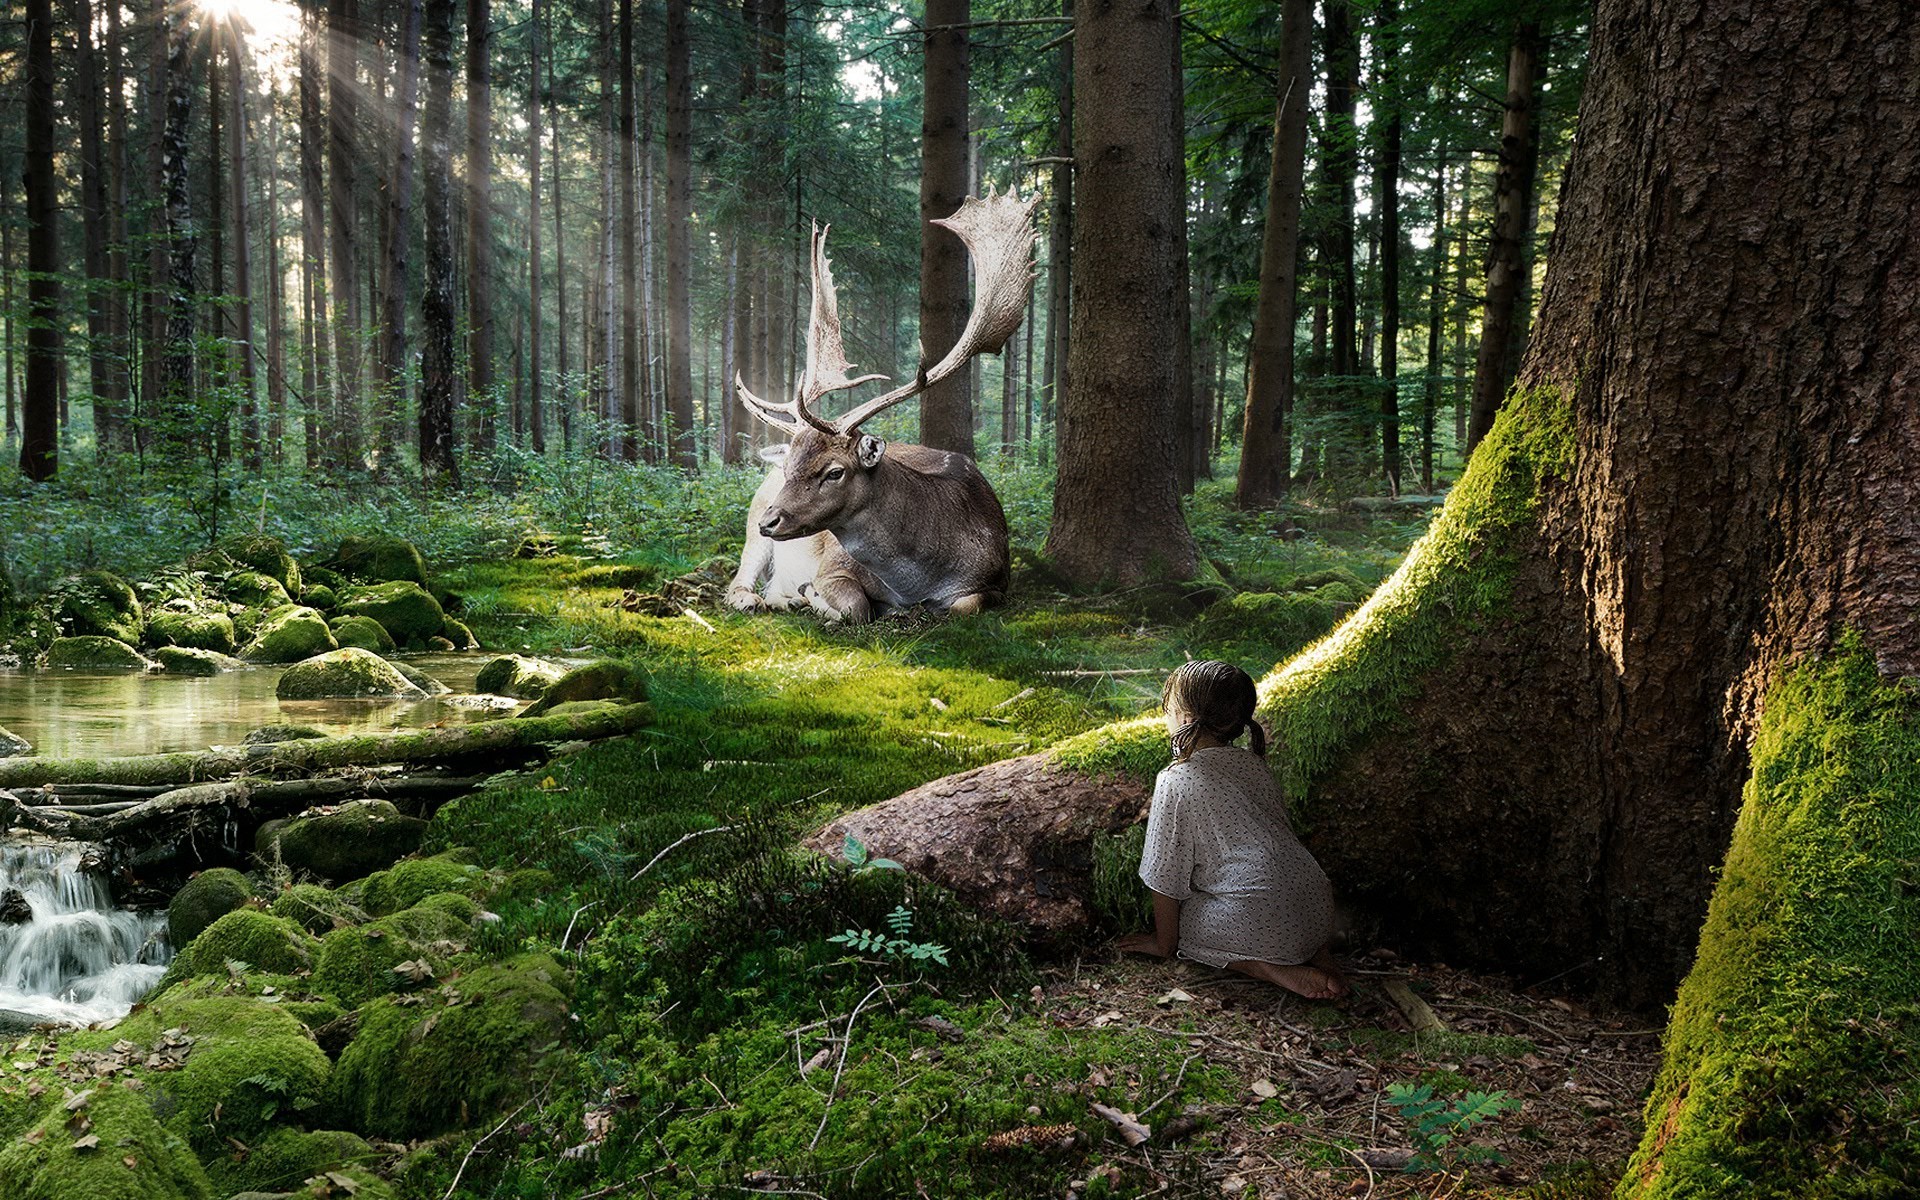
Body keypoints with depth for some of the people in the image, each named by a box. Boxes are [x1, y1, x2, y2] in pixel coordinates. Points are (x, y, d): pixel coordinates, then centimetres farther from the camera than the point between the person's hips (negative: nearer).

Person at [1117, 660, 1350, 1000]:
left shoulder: (1175, 782, -6)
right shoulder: (1253, 764, 13)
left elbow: (1166, 878, -2)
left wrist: (1165, 944, 12)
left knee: (1182, 918, 17)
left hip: (1261, 921, -7)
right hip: (1318, 909, 7)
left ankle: (1265, 967, -4)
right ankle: (1311, 953, 11)